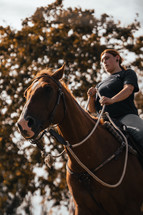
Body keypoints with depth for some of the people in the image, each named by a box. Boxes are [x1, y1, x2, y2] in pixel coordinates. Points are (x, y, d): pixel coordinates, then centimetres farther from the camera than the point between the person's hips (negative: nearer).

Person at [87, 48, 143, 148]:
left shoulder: (128, 73, 20)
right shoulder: (100, 85, 35)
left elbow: (128, 89, -4)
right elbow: (92, 110, 27)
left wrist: (112, 100, -25)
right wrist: (91, 97, 3)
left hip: (126, 116, -5)